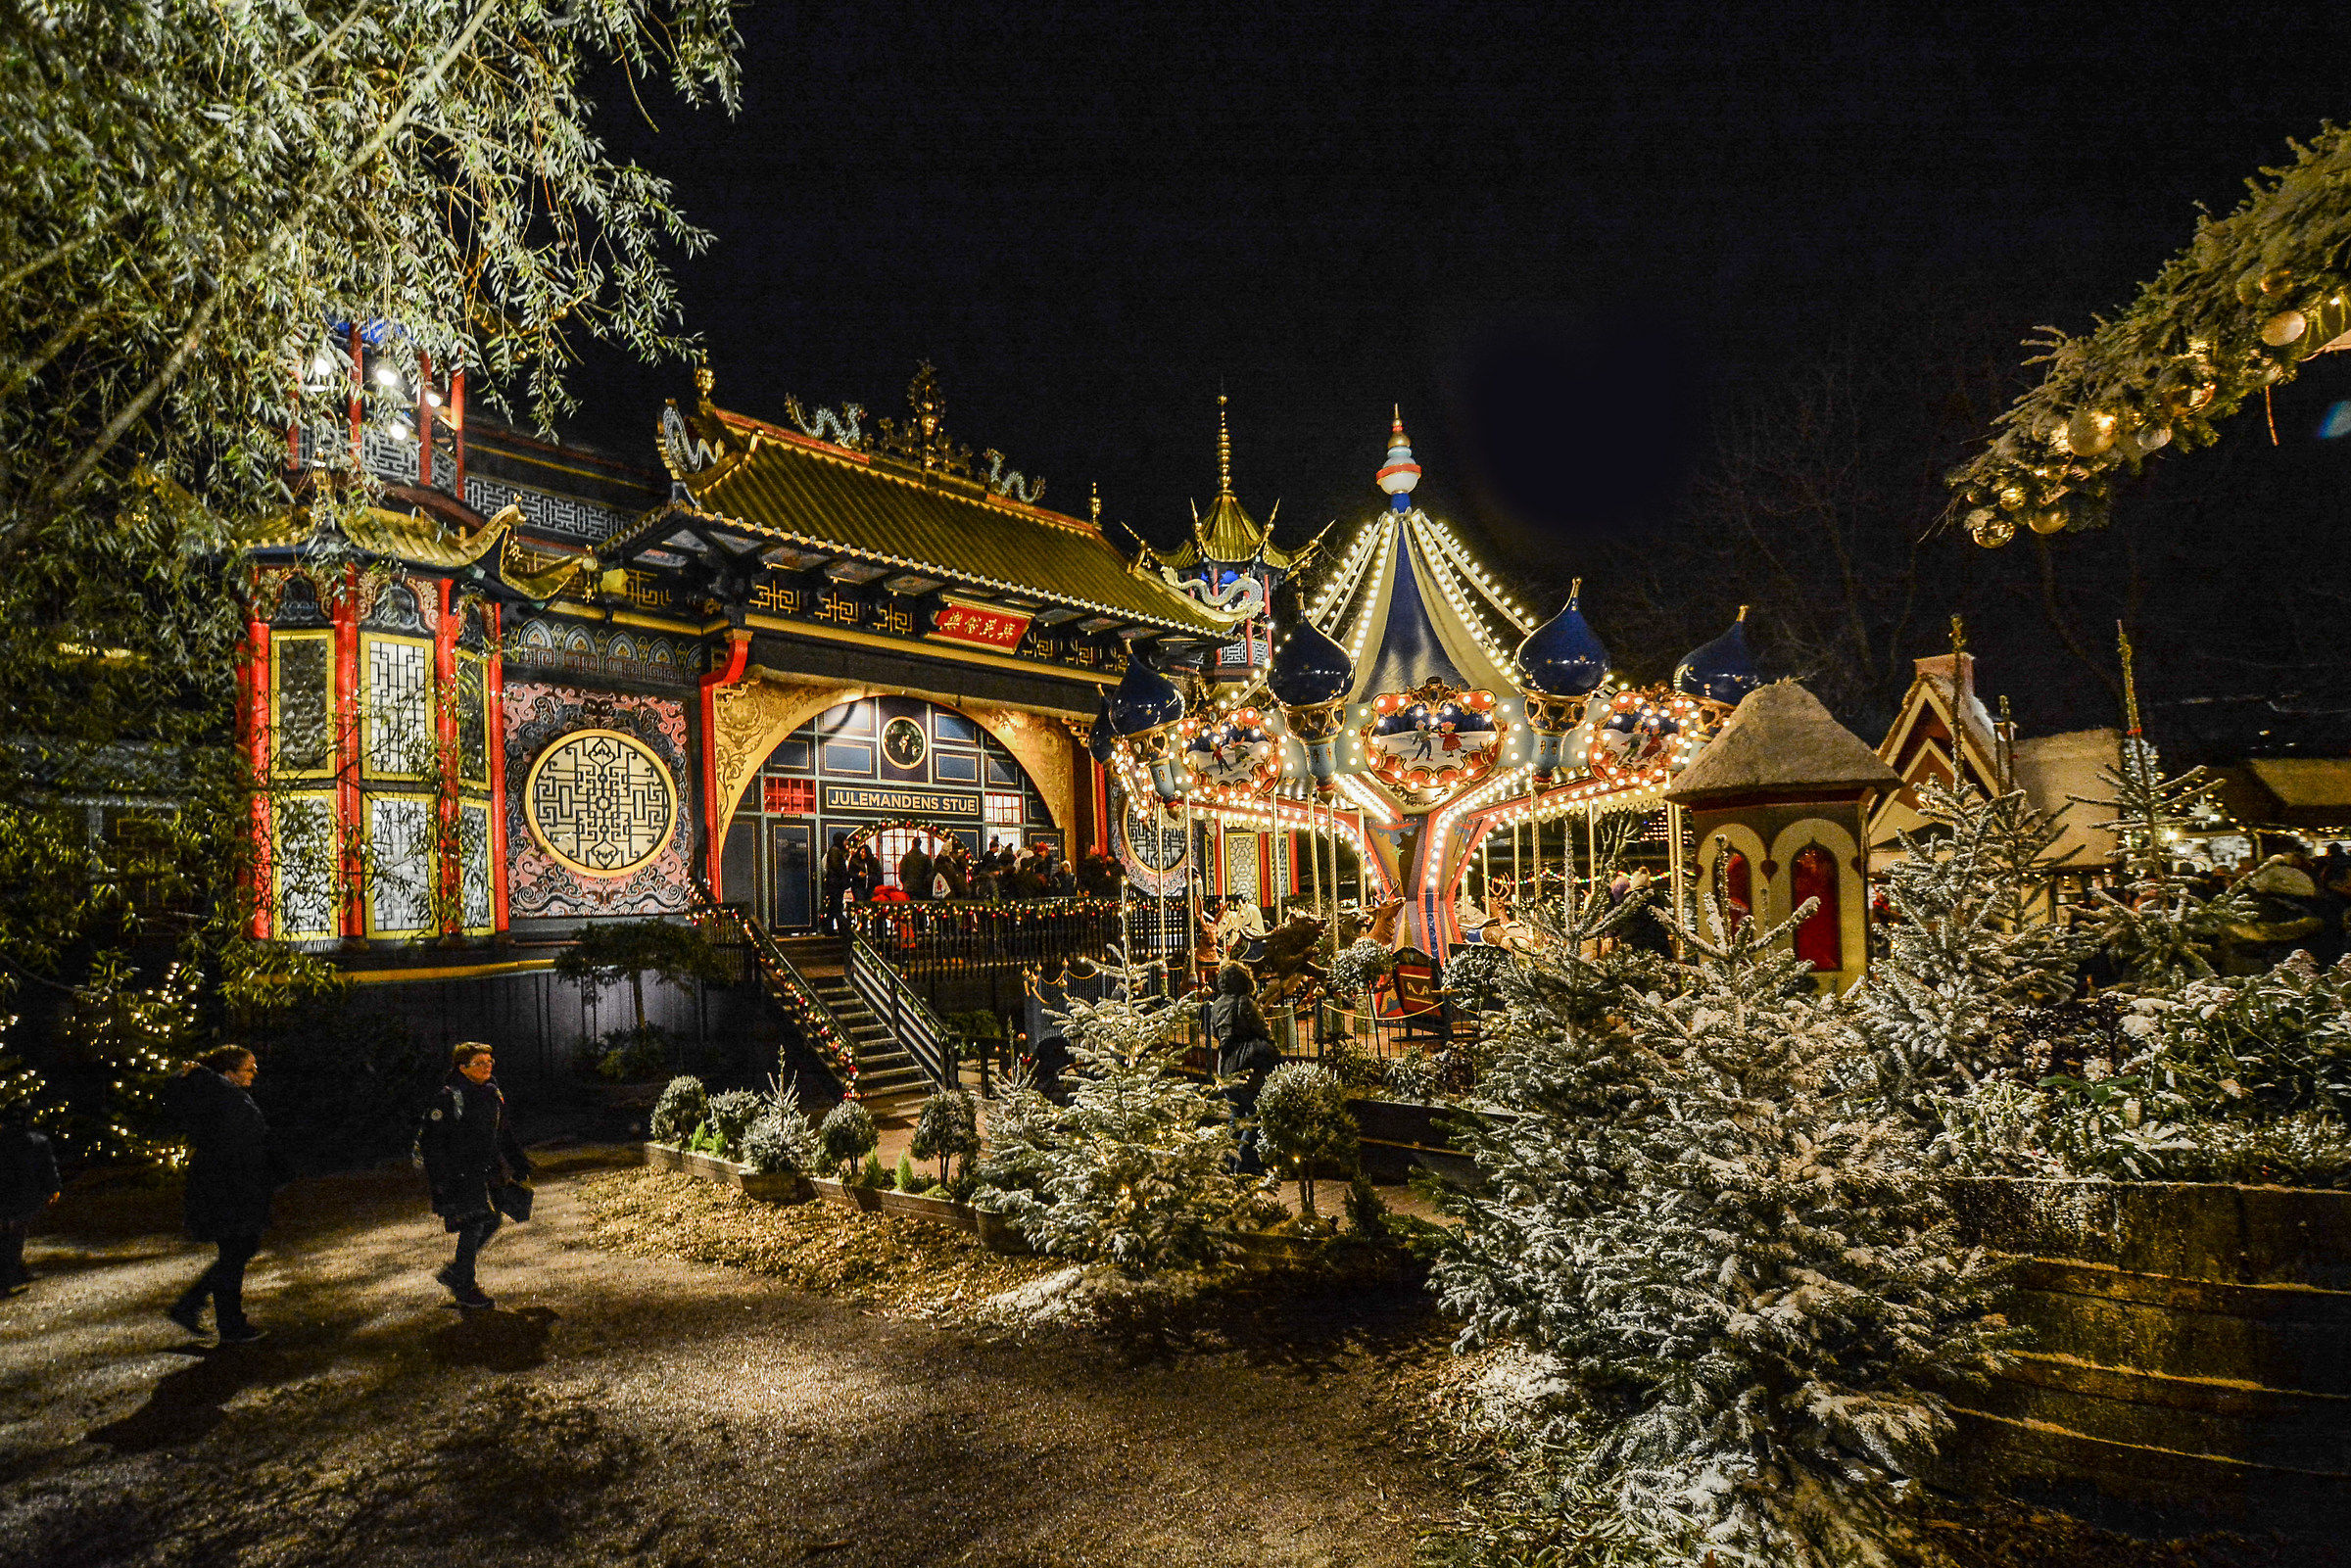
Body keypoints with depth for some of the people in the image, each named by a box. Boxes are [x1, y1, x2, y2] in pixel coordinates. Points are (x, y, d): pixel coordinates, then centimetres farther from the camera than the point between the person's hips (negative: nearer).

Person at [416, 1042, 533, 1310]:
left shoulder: (493, 1094, 9)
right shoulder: (448, 1098, -13)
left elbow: (504, 1132, 21)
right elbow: (430, 1139, -13)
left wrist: (519, 1164, 21)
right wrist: (440, 1178, -18)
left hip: (486, 1172, 8)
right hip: (459, 1174, -8)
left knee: (491, 1221, 9)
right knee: (474, 1224, -9)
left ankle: (453, 1273, 27)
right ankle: (464, 1288, 5)